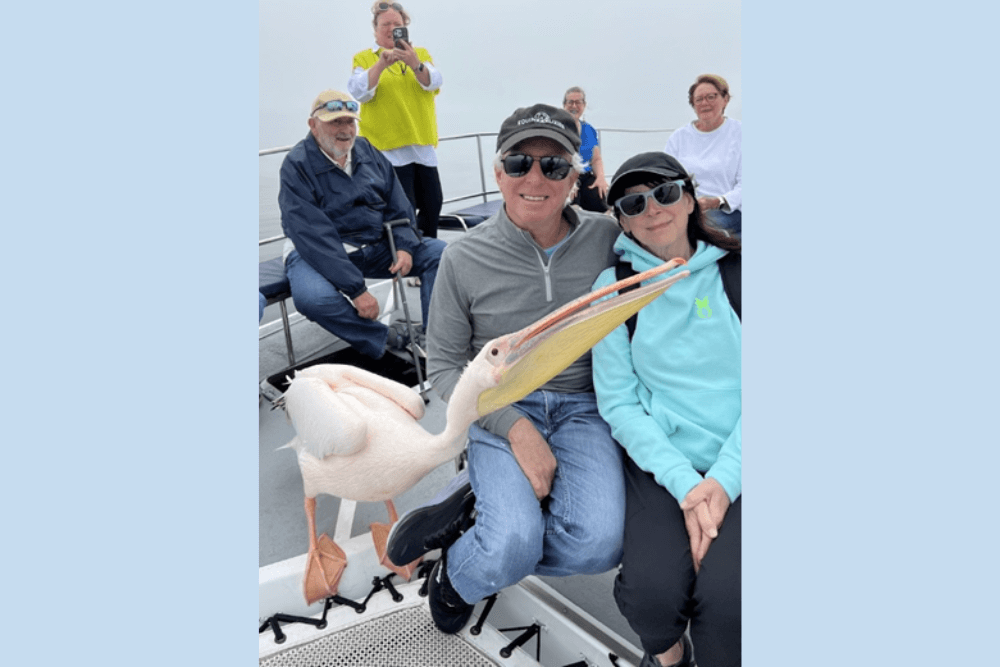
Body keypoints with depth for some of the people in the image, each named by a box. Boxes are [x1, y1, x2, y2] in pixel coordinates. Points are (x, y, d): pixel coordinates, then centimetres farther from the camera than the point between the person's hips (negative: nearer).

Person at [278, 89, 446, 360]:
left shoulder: (369, 153, 6)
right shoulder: (297, 165, -13)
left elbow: (399, 208, 9)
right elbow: (314, 236, -22)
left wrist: (404, 246, -12)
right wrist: (356, 289, -28)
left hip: (376, 246, 5)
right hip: (317, 252, -5)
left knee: (439, 252, -9)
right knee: (312, 297, -37)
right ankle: (389, 339, -19)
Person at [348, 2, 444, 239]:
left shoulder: (421, 54, 13)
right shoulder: (364, 58, 5)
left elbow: (434, 82, -6)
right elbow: (359, 92, -12)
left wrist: (415, 64, -25)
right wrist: (381, 64, -26)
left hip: (423, 144, 4)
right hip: (388, 146, -4)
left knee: (433, 204, 10)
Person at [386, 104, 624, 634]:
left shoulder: (608, 238, -3)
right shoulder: (465, 259, -6)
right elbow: (445, 365, -2)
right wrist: (516, 428, -14)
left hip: (583, 406, 2)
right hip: (501, 407, -1)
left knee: (601, 542, -25)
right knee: (513, 546, -26)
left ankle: (468, 505, -2)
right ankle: (460, 577, 10)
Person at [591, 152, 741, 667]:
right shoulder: (615, 286, 3)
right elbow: (618, 402, -1)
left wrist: (724, 479, -12)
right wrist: (684, 483, -12)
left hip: (736, 465, 0)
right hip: (659, 463, 0)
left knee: (726, 596, -24)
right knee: (652, 590, -22)